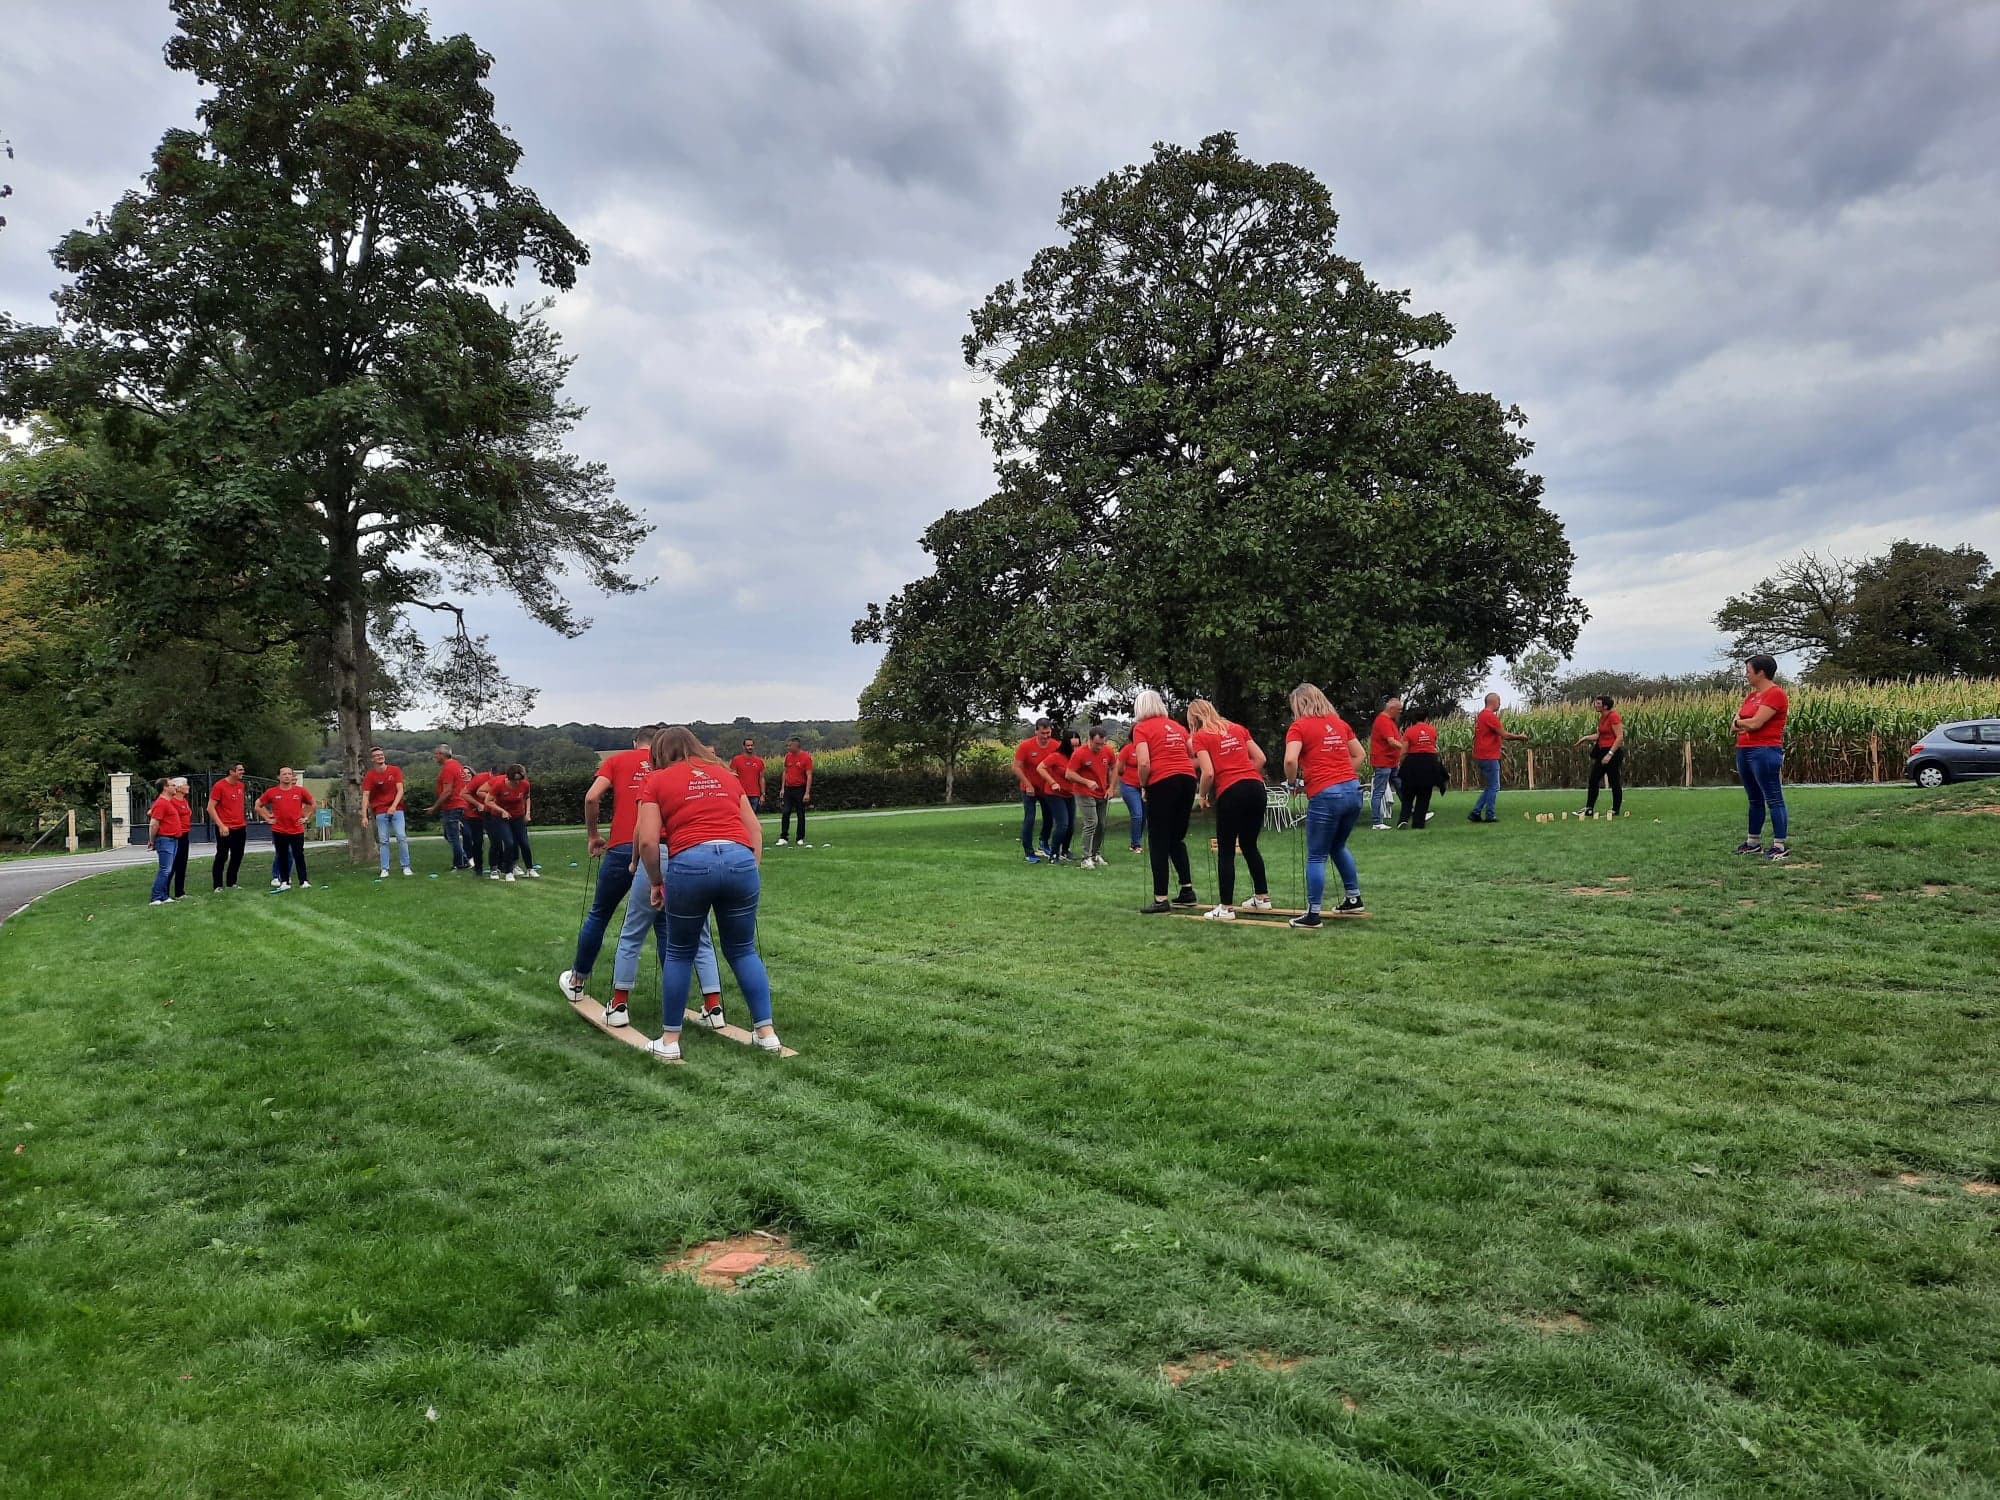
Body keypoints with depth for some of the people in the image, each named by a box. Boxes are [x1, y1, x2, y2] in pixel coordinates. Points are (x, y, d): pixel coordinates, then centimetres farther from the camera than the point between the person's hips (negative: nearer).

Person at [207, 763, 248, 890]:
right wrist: (221, 825, -18)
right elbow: (210, 808, -13)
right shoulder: (219, 786, -11)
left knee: (237, 856, 10)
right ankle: (218, 886, 6)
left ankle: (231, 883, 21)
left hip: (240, 828, 7)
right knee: (222, 857, -1)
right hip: (225, 829, -7)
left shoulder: (241, 785, 10)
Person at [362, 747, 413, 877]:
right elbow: (365, 796, -7)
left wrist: (394, 806, -19)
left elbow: (400, 790, -4)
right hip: (380, 812, 0)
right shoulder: (369, 776, -2)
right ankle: (385, 870, 4)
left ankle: (406, 867, 1)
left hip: (396, 809, 0)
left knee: (402, 837, -6)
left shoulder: (395, 770, 1)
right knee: (383, 841, 0)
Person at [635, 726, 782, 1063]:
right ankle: (766, 1033, 16)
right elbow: (755, 830, 19)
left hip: (690, 863, -3)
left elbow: (647, 841, 2)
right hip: (740, 859, 3)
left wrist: (656, 883, 13)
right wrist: (752, 870, 22)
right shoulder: (725, 774, 23)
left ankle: (670, 1041, 20)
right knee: (743, 950, 17)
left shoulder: (657, 780, 12)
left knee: (679, 954, 15)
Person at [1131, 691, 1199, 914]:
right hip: (1187, 779, 6)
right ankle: (1187, 891, 19)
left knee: (1159, 842, 1)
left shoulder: (1141, 728, 1)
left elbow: (1144, 763, -12)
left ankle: (1160, 899, 2)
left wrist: (1143, 785, 3)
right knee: (1177, 838, 19)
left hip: (1162, 783, -6)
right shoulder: (1177, 726, 18)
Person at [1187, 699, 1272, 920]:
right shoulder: (1238, 728, 17)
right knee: (1249, 845, 21)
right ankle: (1262, 897, 28)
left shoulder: (1200, 737, 1)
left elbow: (1208, 773, -10)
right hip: (1256, 786, 6)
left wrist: (1202, 795, 5)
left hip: (1229, 793, -6)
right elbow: (1260, 758, 11)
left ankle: (1226, 908, 5)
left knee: (1226, 852, 4)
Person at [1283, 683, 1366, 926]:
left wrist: (1292, 782, 0)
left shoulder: (1299, 726, -4)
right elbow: (1359, 755, 21)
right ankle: (1354, 898, 31)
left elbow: (1290, 760, -17)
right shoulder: (1339, 723, 15)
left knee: (1316, 856, 3)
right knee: (1338, 847, 26)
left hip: (1325, 795, -6)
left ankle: (1313, 914, 6)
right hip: (1353, 790, 6)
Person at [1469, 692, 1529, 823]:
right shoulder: (1490, 716, -17)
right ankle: (1490, 816, 6)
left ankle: (1475, 813, 12)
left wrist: (1498, 746, 23)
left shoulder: (1481, 715, 14)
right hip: (1489, 757, -10)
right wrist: (1520, 737, -2)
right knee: (1493, 787, 0)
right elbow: (1504, 734, -16)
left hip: (1482, 756, 10)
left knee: (1489, 787, 15)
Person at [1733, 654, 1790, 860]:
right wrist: (1746, 724, -9)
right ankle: (1754, 842, 25)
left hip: (1765, 751, -9)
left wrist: (1739, 722, 1)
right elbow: (1734, 724, 12)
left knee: (1774, 799, -5)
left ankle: (1780, 845, -2)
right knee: (1754, 799, 16)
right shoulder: (1752, 695, 16)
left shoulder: (1776, 694, -10)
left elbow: (1755, 723, -18)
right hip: (1744, 751, 9)